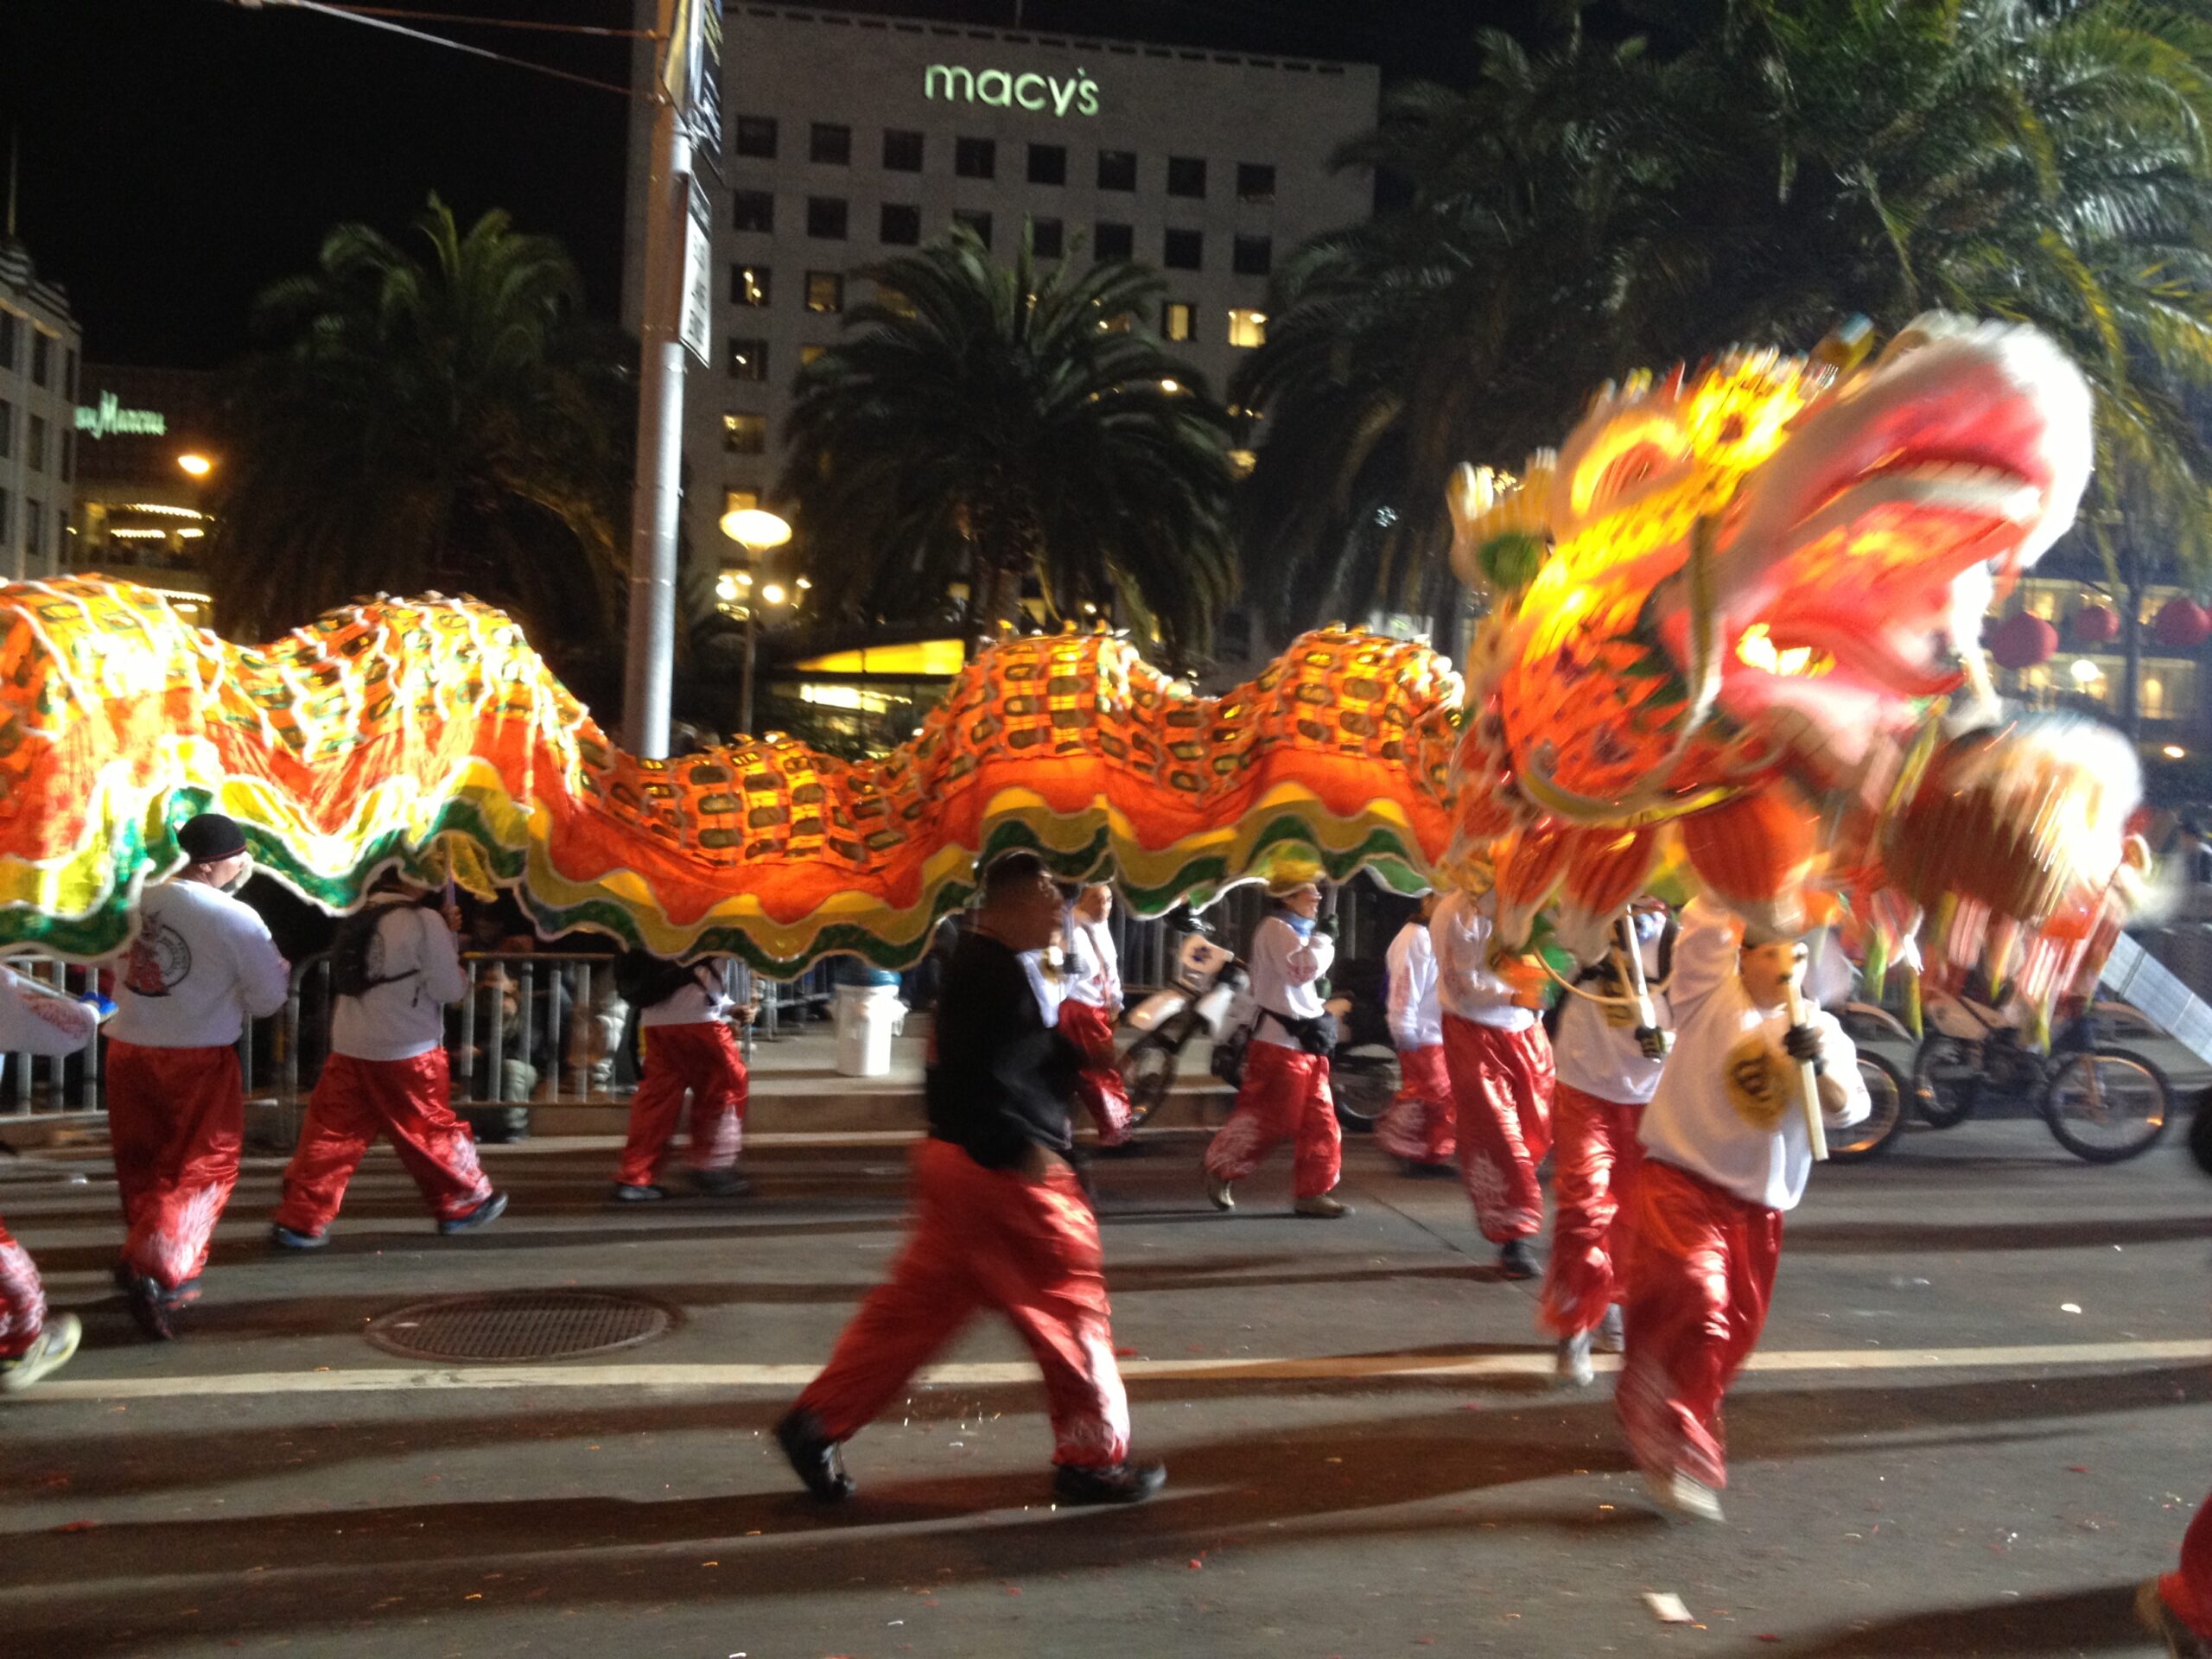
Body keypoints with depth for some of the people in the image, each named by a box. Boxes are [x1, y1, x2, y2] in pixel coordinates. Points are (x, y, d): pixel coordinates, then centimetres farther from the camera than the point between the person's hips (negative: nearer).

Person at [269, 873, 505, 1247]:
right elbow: (449, 989, -11)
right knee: (431, 1131, 9)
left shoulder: (360, 920, 10)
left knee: (331, 1133, 5)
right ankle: (465, 1204, 25)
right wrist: (454, 954, 10)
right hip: (407, 1051, -6)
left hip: (350, 1048, 6)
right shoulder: (425, 922, -11)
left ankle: (298, 1221, 1)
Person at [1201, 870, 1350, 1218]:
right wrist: (1323, 939, -14)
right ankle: (1220, 1170, 11)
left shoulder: (1295, 931, 19)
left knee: (1319, 1122, 7)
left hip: (1304, 1040, 10)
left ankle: (1312, 1193, 10)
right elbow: (1303, 969, -27)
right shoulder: (1275, 929, -12)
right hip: (1280, 1042, -10)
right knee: (1268, 1119, -5)